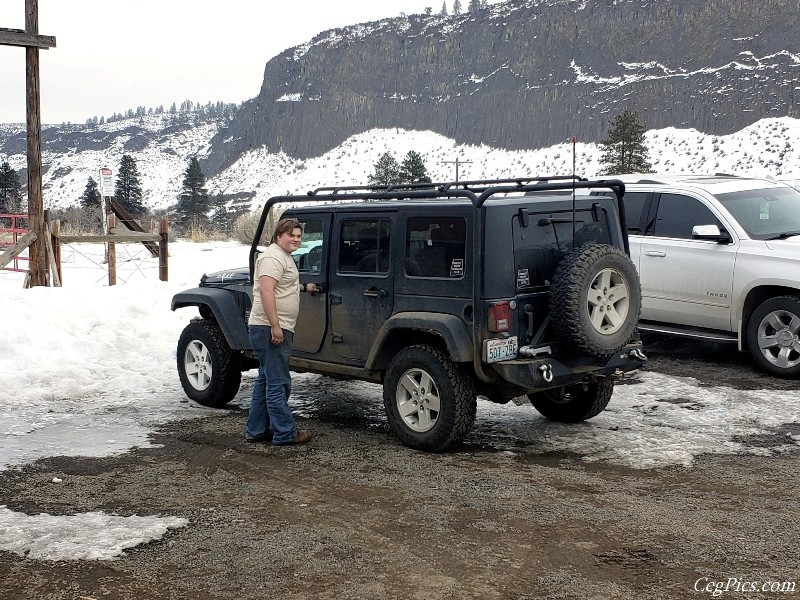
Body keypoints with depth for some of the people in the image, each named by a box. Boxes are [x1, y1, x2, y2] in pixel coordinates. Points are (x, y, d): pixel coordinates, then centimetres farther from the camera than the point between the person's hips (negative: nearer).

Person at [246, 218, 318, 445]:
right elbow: (266, 290, -25)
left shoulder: (284, 256, 19)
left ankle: (256, 430, 22)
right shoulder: (273, 257, -14)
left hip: (277, 329, 11)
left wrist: (304, 287, 33)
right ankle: (285, 433, 1)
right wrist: (275, 326, -28)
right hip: (270, 329, -11)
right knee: (278, 383, -5)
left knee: (266, 380, 15)